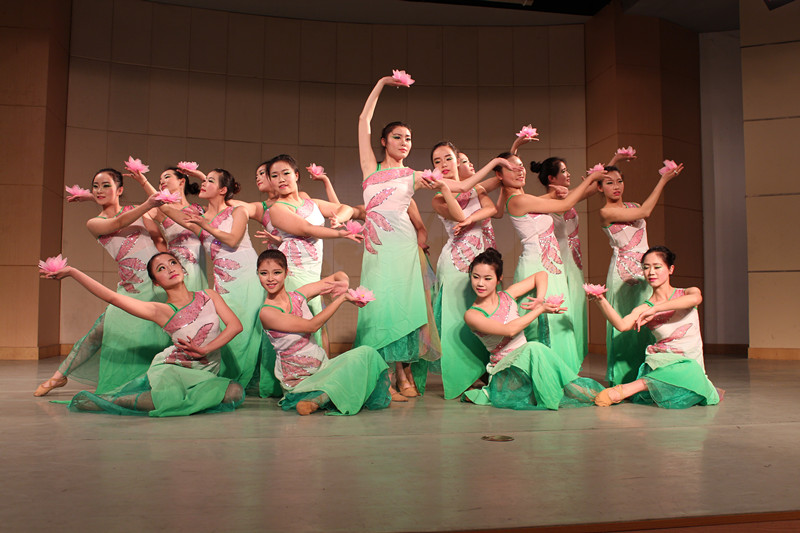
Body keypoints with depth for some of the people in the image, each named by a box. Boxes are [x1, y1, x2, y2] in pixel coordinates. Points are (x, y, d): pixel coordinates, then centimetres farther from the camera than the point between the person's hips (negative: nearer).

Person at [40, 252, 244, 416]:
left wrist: (204, 349, -13)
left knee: (235, 391, -30)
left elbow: (235, 325, -2)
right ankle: (110, 402, -14)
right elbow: (112, 297, -9)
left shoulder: (208, 295, 7)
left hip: (205, 373, 5)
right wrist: (71, 272, -14)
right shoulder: (161, 311, -3)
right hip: (169, 368, -5)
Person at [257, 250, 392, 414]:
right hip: (299, 380, -7)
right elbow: (312, 325, -18)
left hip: (323, 365, 7)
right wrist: (342, 298, -17)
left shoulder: (299, 295, 4)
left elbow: (339, 276, 9)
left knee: (367, 353, -18)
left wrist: (343, 284, -15)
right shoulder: (267, 313, -13)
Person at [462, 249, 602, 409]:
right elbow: (509, 330, -20)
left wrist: (541, 300, -2)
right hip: (503, 375, -4)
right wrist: (540, 309, -15)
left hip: (527, 360, 4)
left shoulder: (507, 296, 6)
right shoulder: (472, 315, -8)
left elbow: (541, 275, 15)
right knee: (533, 349, -32)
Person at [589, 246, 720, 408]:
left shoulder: (687, 293, 5)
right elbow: (622, 325, -17)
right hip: (661, 361, -1)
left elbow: (695, 298, -22)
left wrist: (654, 309, -27)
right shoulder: (644, 309, 5)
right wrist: (600, 300, -32)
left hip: (690, 363, 1)